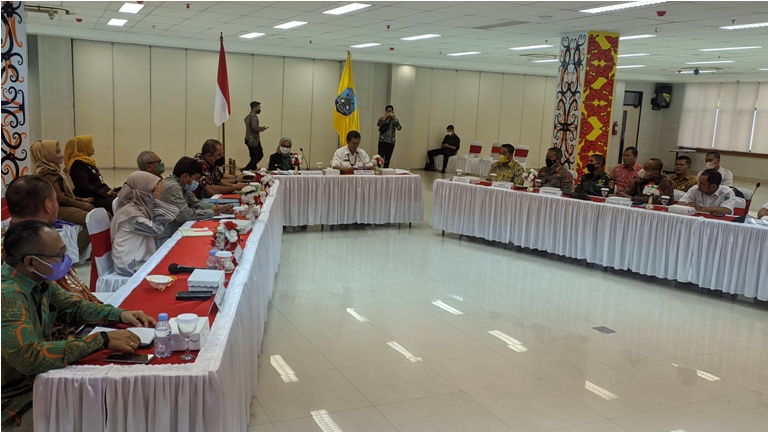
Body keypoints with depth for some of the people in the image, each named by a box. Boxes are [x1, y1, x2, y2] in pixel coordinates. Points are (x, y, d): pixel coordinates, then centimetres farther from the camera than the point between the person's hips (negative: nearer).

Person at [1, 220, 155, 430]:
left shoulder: (38, 279, -3)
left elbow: (73, 307, 12)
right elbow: (30, 357, -37)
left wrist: (119, 314, -4)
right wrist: (102, 340, -33)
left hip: (38, 376, 8)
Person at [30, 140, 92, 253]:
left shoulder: (53, 170, 18)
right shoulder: (46, 173, -12)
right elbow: (58, 197, -18)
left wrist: (82, 200, 10)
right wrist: (81, 205, -14)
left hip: (64, 206, 10)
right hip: (58, 209, -10)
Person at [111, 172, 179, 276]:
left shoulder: (141, 206, 5)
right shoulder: (130, 213, -19)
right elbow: (157, 229, -19)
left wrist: (156, 201, -5)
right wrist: (156, 200, -15)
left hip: (143, 258, 8)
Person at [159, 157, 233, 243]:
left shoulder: (182, 186, 7)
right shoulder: (172, 187, -20)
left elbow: (196, 203, 15)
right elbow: (183, 214, -26)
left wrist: (220, 208, 2)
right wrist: (211, 212, -15)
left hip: (177, 231, 8)